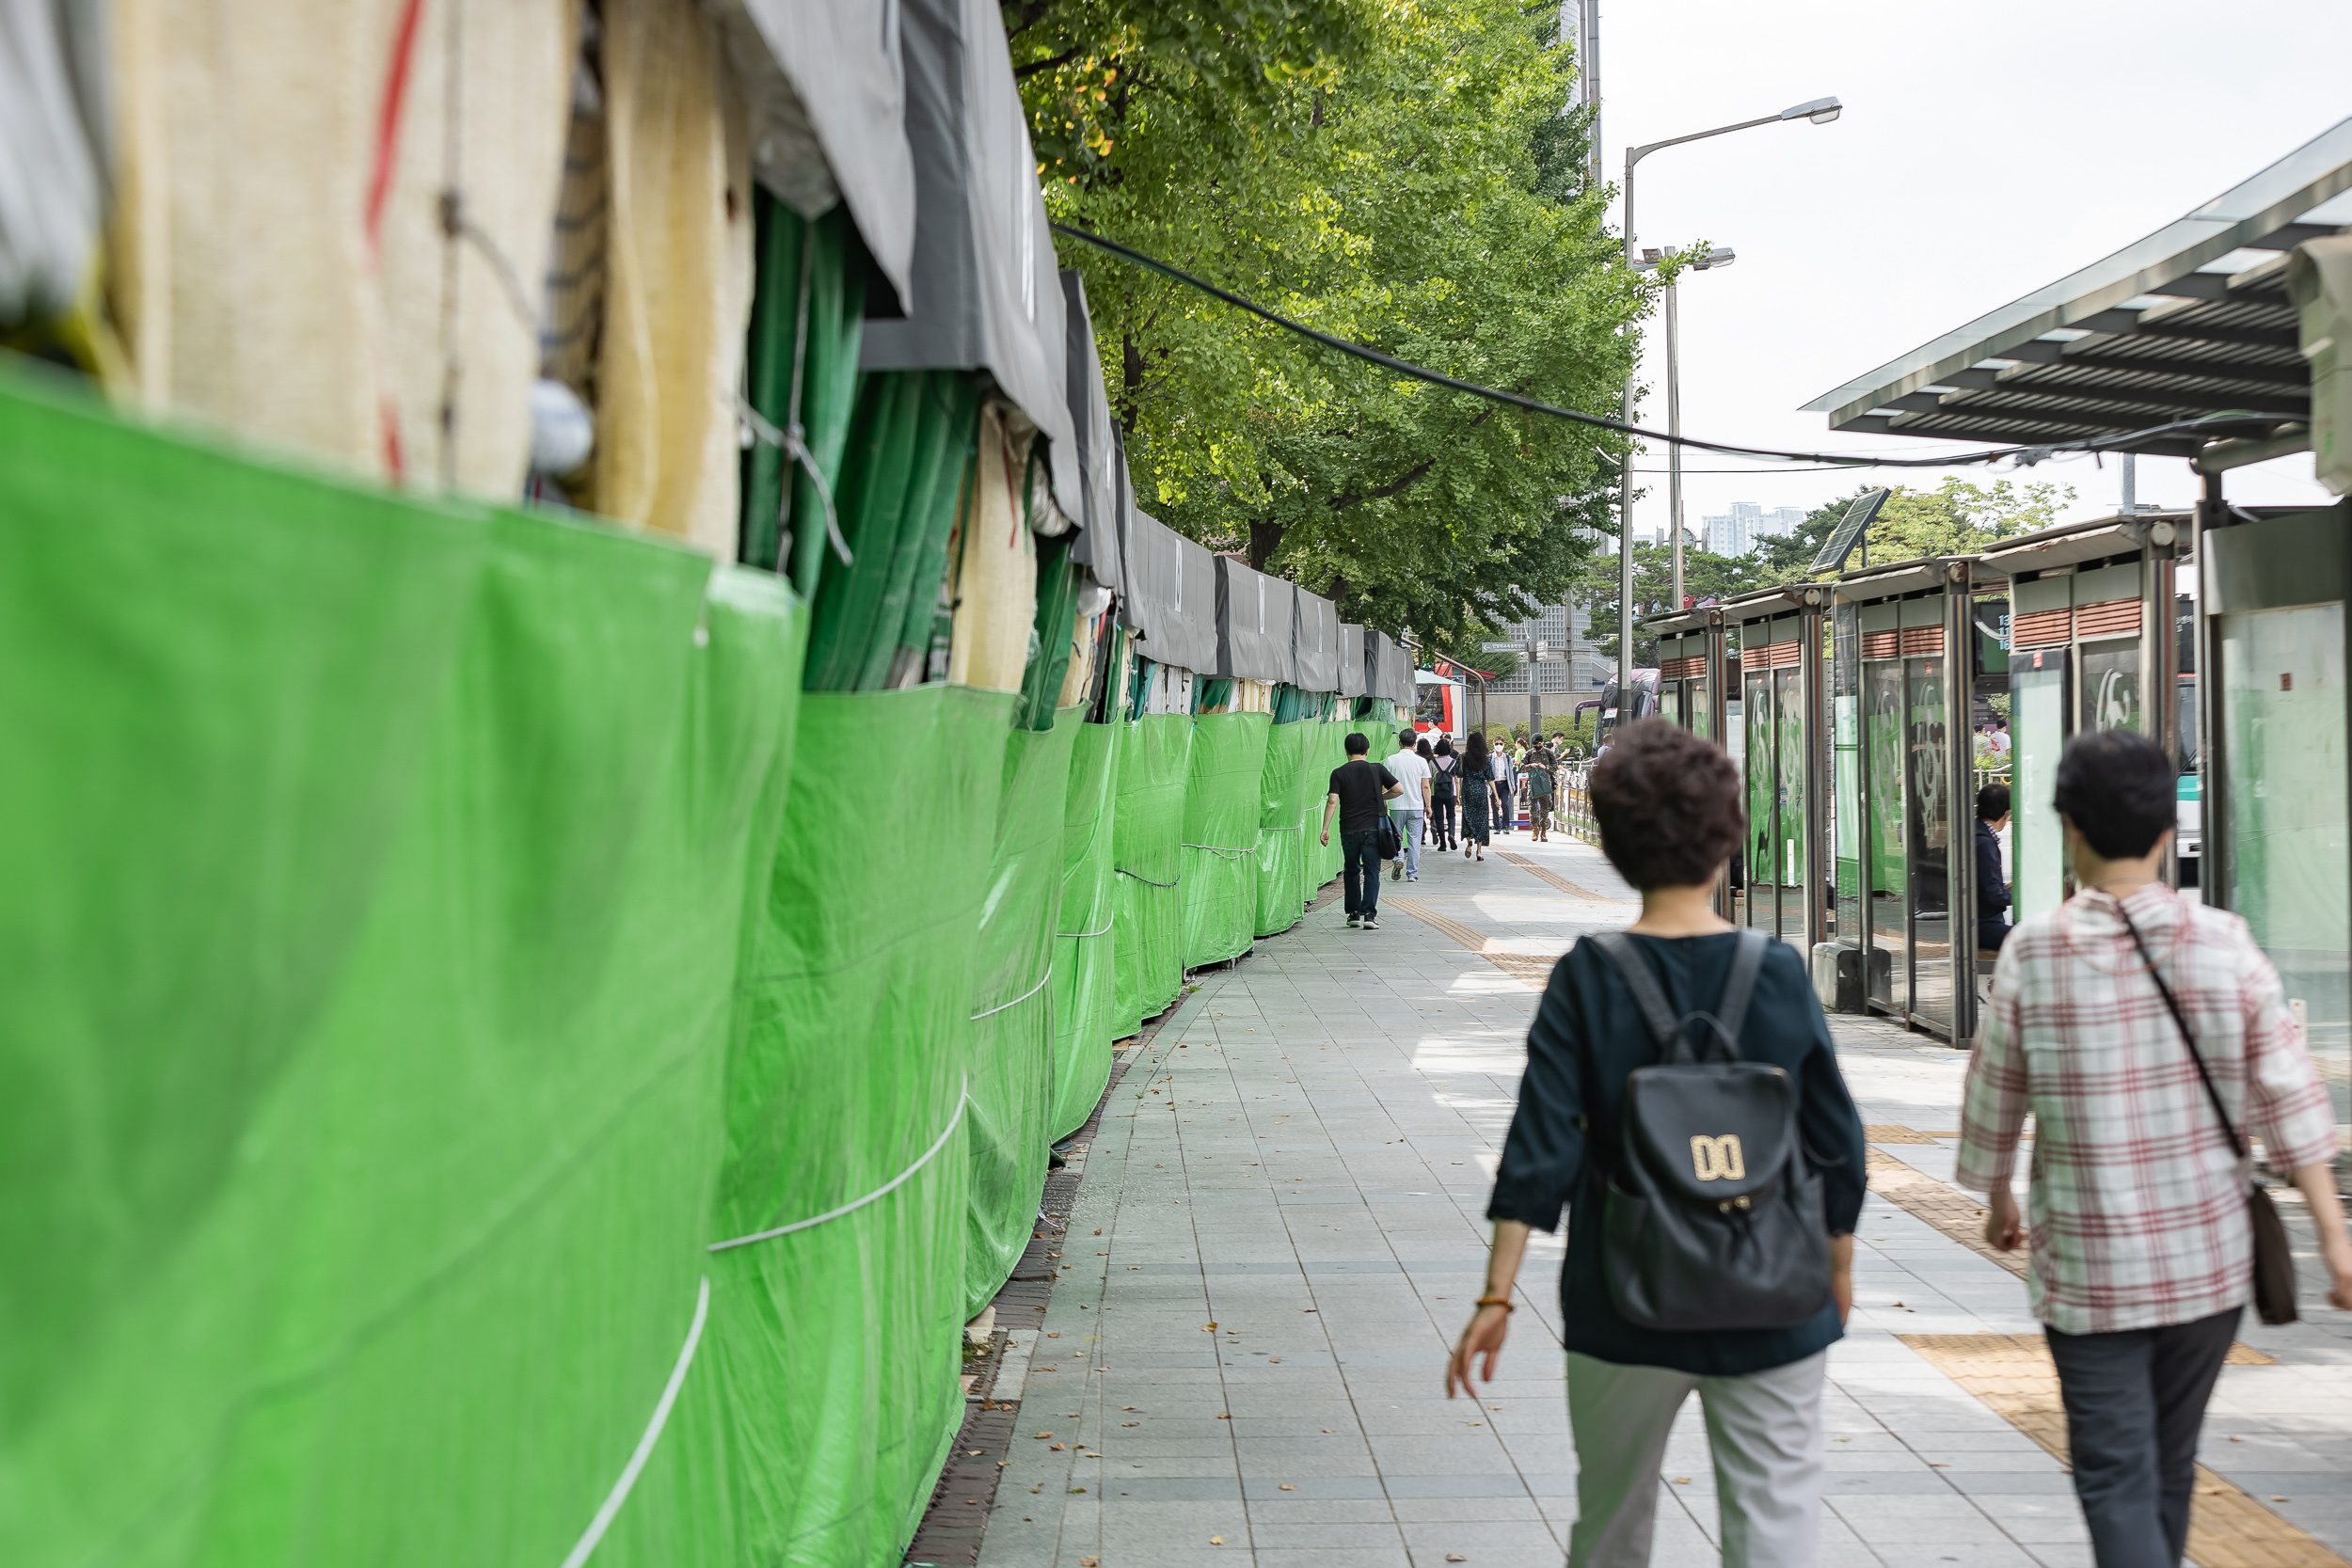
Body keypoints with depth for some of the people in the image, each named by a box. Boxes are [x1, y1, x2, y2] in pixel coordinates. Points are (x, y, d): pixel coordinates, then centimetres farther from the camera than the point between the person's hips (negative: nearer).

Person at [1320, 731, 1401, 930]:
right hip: (1373, 828, 0)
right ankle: (1369, 914, -9)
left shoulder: (1339, 773, -2)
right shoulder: (1376, 769, 1)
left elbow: (1332, 801, -9)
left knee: (1352, 872, 15)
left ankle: (1354, 913, 17)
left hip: (1349, 829, 0)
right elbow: (1399, 790, 1)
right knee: (1371, 872, 1)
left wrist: (1325, 828, -6)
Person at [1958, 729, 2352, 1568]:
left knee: (2115, 1475, 1)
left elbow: (1994, 1094, 0)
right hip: (2210, 1261, 3)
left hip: (2090, 1268, -3)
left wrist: (1998, 1198, 18)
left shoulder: (2033, 951, -10)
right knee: (2172, 1460, 20)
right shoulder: (2223, 943, -6)